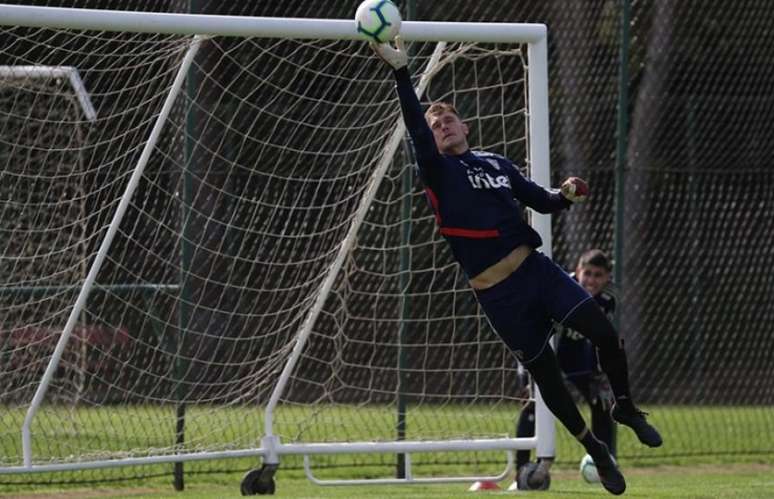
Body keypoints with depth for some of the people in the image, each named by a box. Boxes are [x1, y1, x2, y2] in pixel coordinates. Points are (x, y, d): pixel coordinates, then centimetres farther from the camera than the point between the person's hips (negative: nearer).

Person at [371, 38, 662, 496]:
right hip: (497, 294, -3)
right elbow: (415, 128, -16)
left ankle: (627, 409, 12)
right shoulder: (437, 171, 0)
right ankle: (596, 451, 19)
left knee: (605, 334, -12)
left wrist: (565, 195, -4)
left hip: (535, 269, 3)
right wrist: (401, 71, -26)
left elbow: (542, 202, 19)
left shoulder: (497, 164, 13)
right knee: (545, 373, 2)